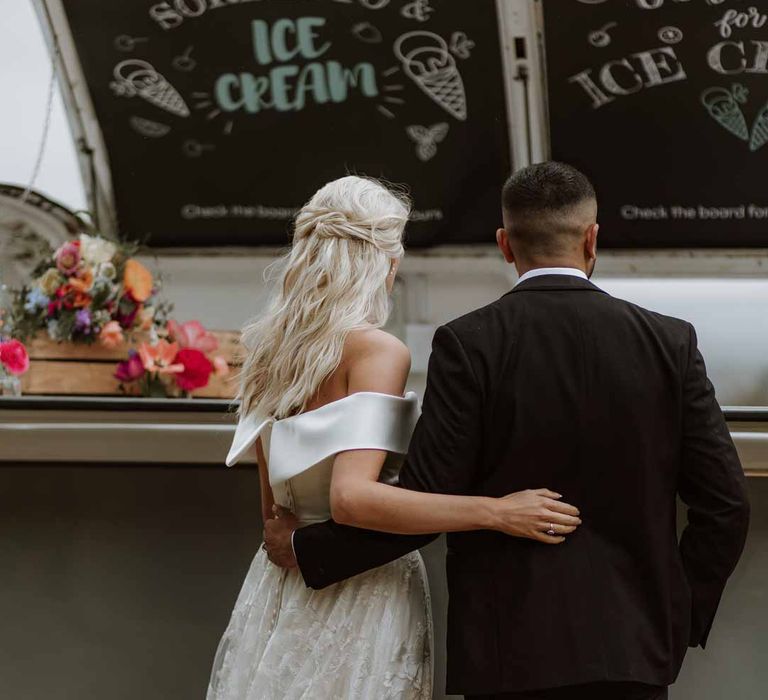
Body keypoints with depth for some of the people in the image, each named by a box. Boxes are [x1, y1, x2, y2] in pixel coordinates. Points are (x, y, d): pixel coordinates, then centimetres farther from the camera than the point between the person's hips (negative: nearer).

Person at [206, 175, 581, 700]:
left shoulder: (269, 349, 7)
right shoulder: (376, 350, -15)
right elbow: (352, 498, -26)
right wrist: (496, 512, -27)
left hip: (281, 579, 7)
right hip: (362, 591, -7)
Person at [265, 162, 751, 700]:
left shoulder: (469, 345, -6)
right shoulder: (669, 343, 2)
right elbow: (726, 504, 2)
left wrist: (307, 550, 5)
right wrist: (684, 620, 14)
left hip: (510, 648, -2)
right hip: (633, 647, 2)